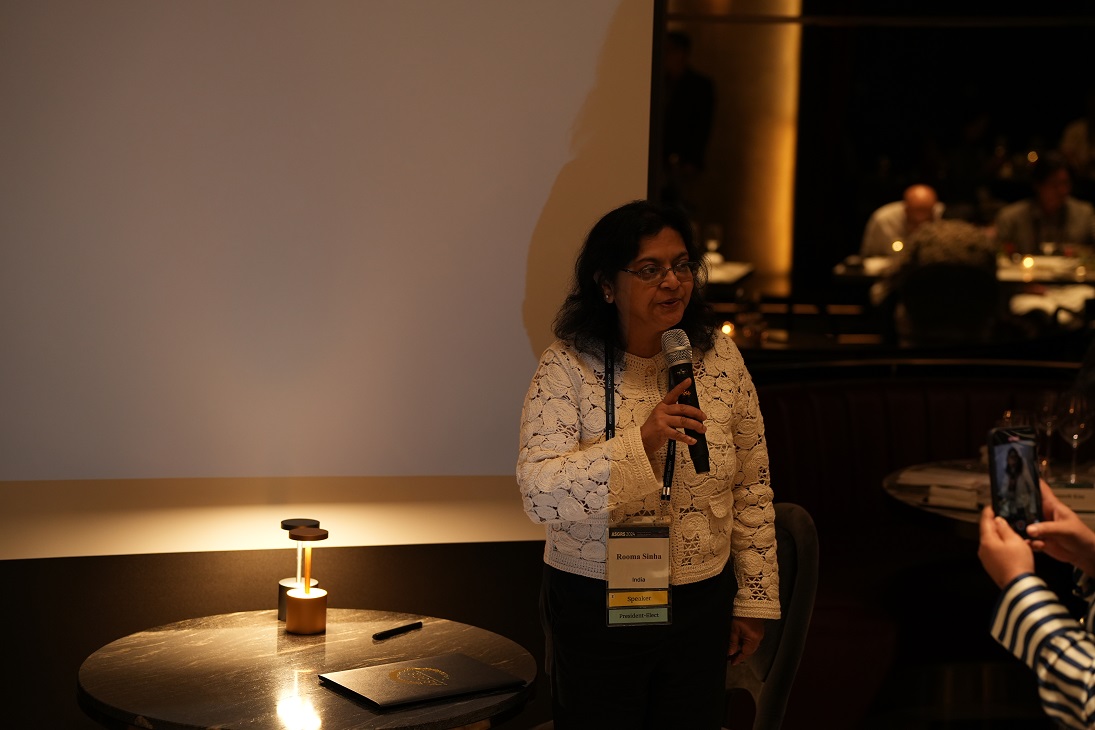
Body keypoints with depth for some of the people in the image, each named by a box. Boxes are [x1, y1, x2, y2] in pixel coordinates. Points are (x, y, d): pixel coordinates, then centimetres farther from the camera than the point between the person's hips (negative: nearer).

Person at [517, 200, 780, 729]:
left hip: (701, 606, 3)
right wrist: (639, 444, -33)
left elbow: (751, 488, 4)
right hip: (593, 610, -3)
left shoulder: (719, 357, -2)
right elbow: (540, 494, -22)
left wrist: (754, 600, 6)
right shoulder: (567, 367, -12)